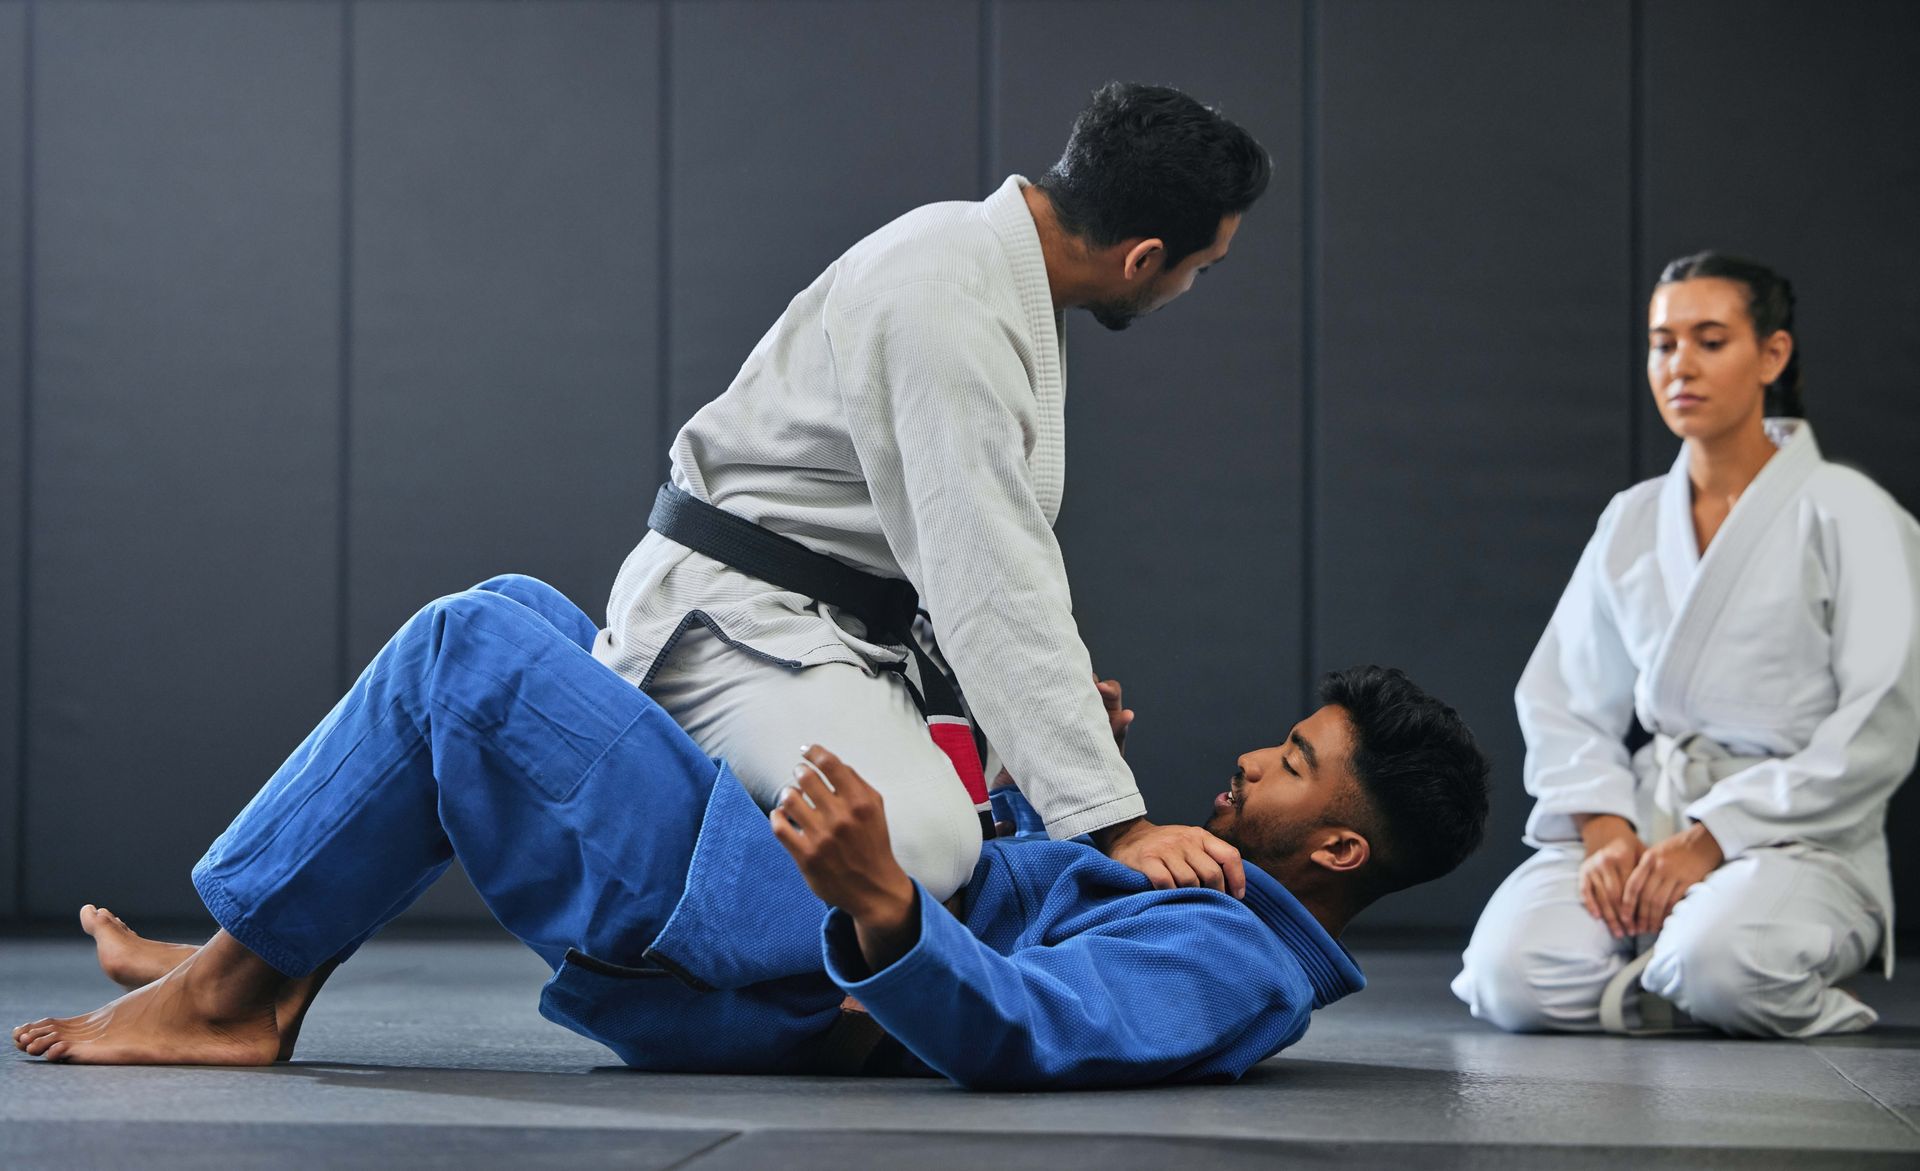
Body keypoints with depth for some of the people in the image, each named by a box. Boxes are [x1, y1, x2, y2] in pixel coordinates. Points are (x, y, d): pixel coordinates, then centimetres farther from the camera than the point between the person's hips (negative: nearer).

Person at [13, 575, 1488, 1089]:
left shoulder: (1239, 965, -15)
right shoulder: (1217, 897, 17)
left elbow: (1018, 1030, -34)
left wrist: (880, 906, -49)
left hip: (752, 959, -10)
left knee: (471, 651, -15)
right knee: (521, 617, 12)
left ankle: (234, 982, -6)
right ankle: (264, 975, 8)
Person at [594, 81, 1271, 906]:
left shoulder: (996, 262, 7)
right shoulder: (944, 309, -26)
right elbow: (994, 583, -30)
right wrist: (1117, 826, -30)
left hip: (849, 618, 11)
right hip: (735, 615, -11)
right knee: (920, 844, -31)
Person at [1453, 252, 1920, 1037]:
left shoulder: (1845, 514, -2)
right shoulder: (1633, 521, 14)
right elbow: (1563, 700, 12)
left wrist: (1713, 841, -16)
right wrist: (1605, 834, -9)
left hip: (1798, 834, -4)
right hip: (1648, 817, 4)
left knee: (1717, 957, -38)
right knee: (1510, 975, -24)